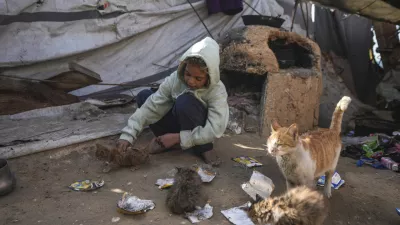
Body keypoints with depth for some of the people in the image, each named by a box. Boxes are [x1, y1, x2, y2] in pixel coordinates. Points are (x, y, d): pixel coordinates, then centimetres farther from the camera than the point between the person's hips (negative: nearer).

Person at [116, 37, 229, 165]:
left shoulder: (217, 91, -27)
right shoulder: (175, 79, -18)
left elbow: (215, 130, -34)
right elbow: (151, 106, -21)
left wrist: (178, 137, -35)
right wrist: (128, 135, -29)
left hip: (199, 132, -4)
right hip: (179, 123, 4)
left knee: (185, 101, -35)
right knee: (143, 96, -11)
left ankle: (203, 148, -16)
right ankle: (167, 142, -11)